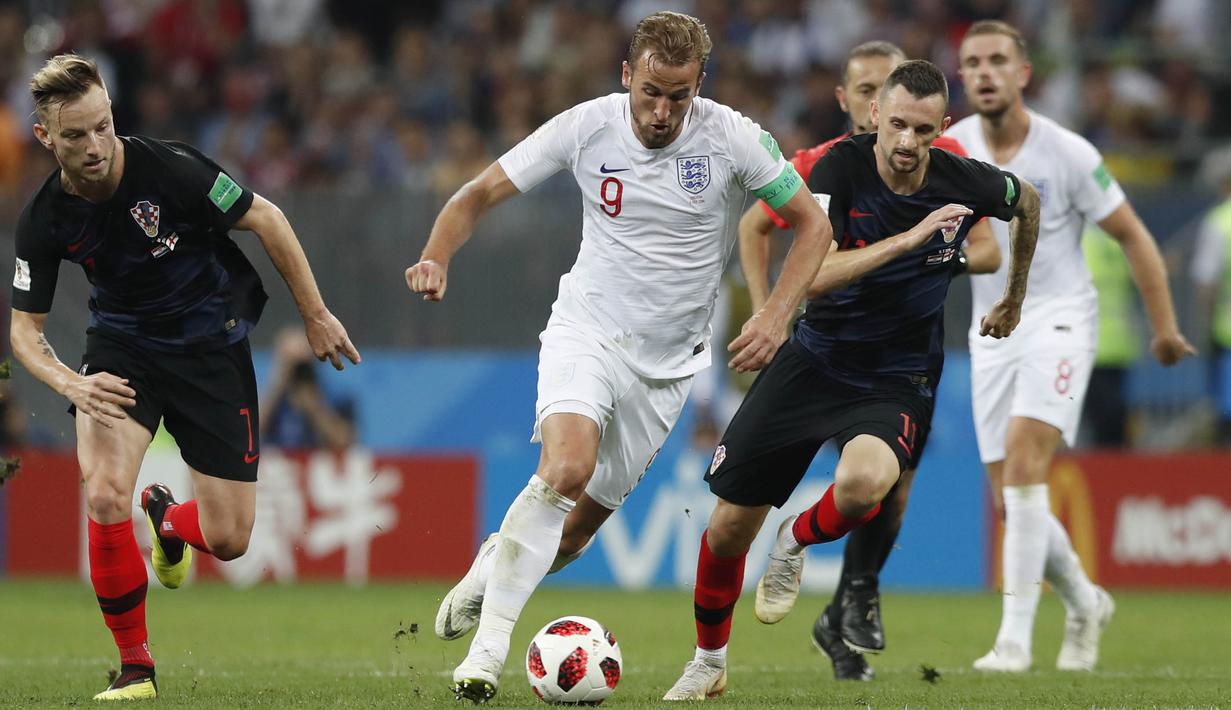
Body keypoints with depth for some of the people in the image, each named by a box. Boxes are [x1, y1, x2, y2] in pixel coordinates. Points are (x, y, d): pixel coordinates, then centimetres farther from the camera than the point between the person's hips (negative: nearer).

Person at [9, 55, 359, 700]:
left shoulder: (168, 168, -24)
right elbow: (25, 327, -5)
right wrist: (71, 384, -26)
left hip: (211, 348, -1)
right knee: (105, 497, -25)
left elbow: (266, 220, -10)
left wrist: (315, 316, -5)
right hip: (120, 347, 1)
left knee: (228, 541, -2)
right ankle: (135, 667, -6)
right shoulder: (43, 222, -14)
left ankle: (167, 520, 38)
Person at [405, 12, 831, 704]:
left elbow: (813, 223, -3)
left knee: (576, 528, 2)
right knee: (567, 467, -29)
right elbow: (480, 195, -2)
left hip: (667, 360, 1)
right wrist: (437, 258, -21)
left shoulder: (734, 139, -13)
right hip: (587, 329, -1)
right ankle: (490, 642, -22)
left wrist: (776, 316, -16)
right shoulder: (585, 128, -11)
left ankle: (498, 564, 36)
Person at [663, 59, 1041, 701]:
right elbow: (813, 276, -30)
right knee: (728, 528, 1)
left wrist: (1015, 297, 24)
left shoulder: (964, 182, -11)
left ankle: (796, 542, 0)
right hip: (814, 358, 1)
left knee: (864, 482, -36)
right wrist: (908, 239, -36)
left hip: (897, 379, -1)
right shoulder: (840, 169, -17)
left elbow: (1027, 201, 14)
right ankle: (709, 663, 30)